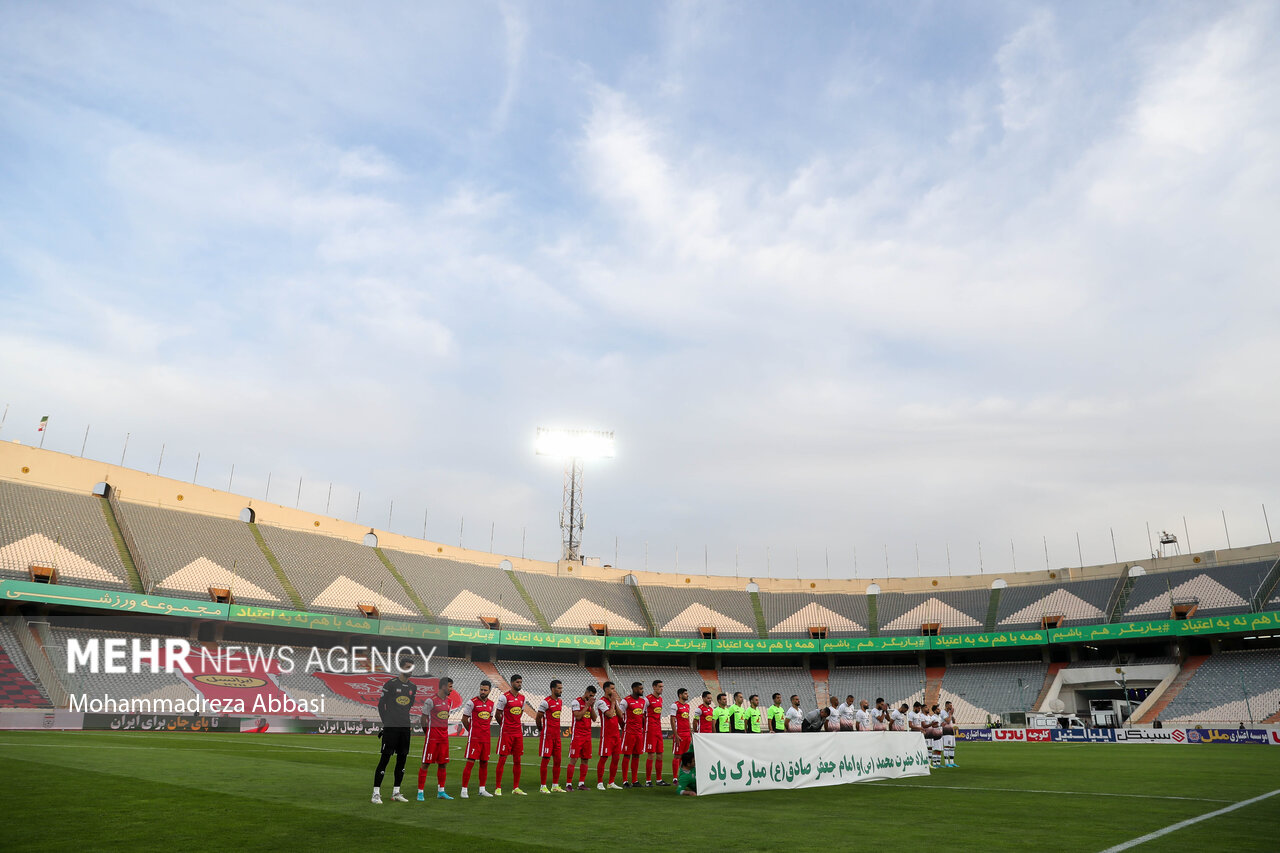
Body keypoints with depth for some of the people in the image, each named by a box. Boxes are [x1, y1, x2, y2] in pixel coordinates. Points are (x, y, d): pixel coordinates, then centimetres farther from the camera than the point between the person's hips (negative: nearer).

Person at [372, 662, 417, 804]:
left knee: (402, 759, 8)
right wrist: (386, 723, -4)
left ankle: (396, 792, 17)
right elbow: (381, 705, -2)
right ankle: (376, 793, 0)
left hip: (405, 728, 6)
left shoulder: (413, 687, 12)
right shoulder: (390, 684, -6)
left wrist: (410, 725, 15)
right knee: (385, 758, -6)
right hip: (391, 728, -6)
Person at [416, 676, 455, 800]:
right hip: (432, 736, -7)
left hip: (444, 736, 7)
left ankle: (441, 792, 16)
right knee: (426, 763, -3)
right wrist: (426, 732, 2)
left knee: (443, 764, 9)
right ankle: (420, 792, 4)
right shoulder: (431, 701, -12)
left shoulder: (448, 701, 12)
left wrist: (444, 731, 15)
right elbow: (424, 718, -6)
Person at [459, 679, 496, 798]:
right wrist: (472, 731, 8)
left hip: (486, 738, 6)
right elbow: (464, 719, -2)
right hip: (474, 738, -6)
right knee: (470, 762, -7)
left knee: (484, 763, 9)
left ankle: (482, 789, 17)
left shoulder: (491, 704, 10)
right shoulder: (472, 702, -8)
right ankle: (464, 789, 0)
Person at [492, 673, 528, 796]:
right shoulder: (504, 697, -10)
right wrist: (506, 724, 6)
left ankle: (516, 788, 15)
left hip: (518, 733, 6)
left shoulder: (522, 698, 10)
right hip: (506, 733, -6)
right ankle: (498, 788, 5)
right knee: (502, 759, -2)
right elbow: (498, 714, -4)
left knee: (517, 760, 7)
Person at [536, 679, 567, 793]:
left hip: (557, 735, 7)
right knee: (546, 759, -3)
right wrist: (541, 730, 7)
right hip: (547, 735, -7)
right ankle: (543, 787, 5)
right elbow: (538, 717, -5)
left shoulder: (561, 702, 12)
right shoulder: (546, 702, -13)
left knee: (557, 760, 8)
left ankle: (555, 786, 17)